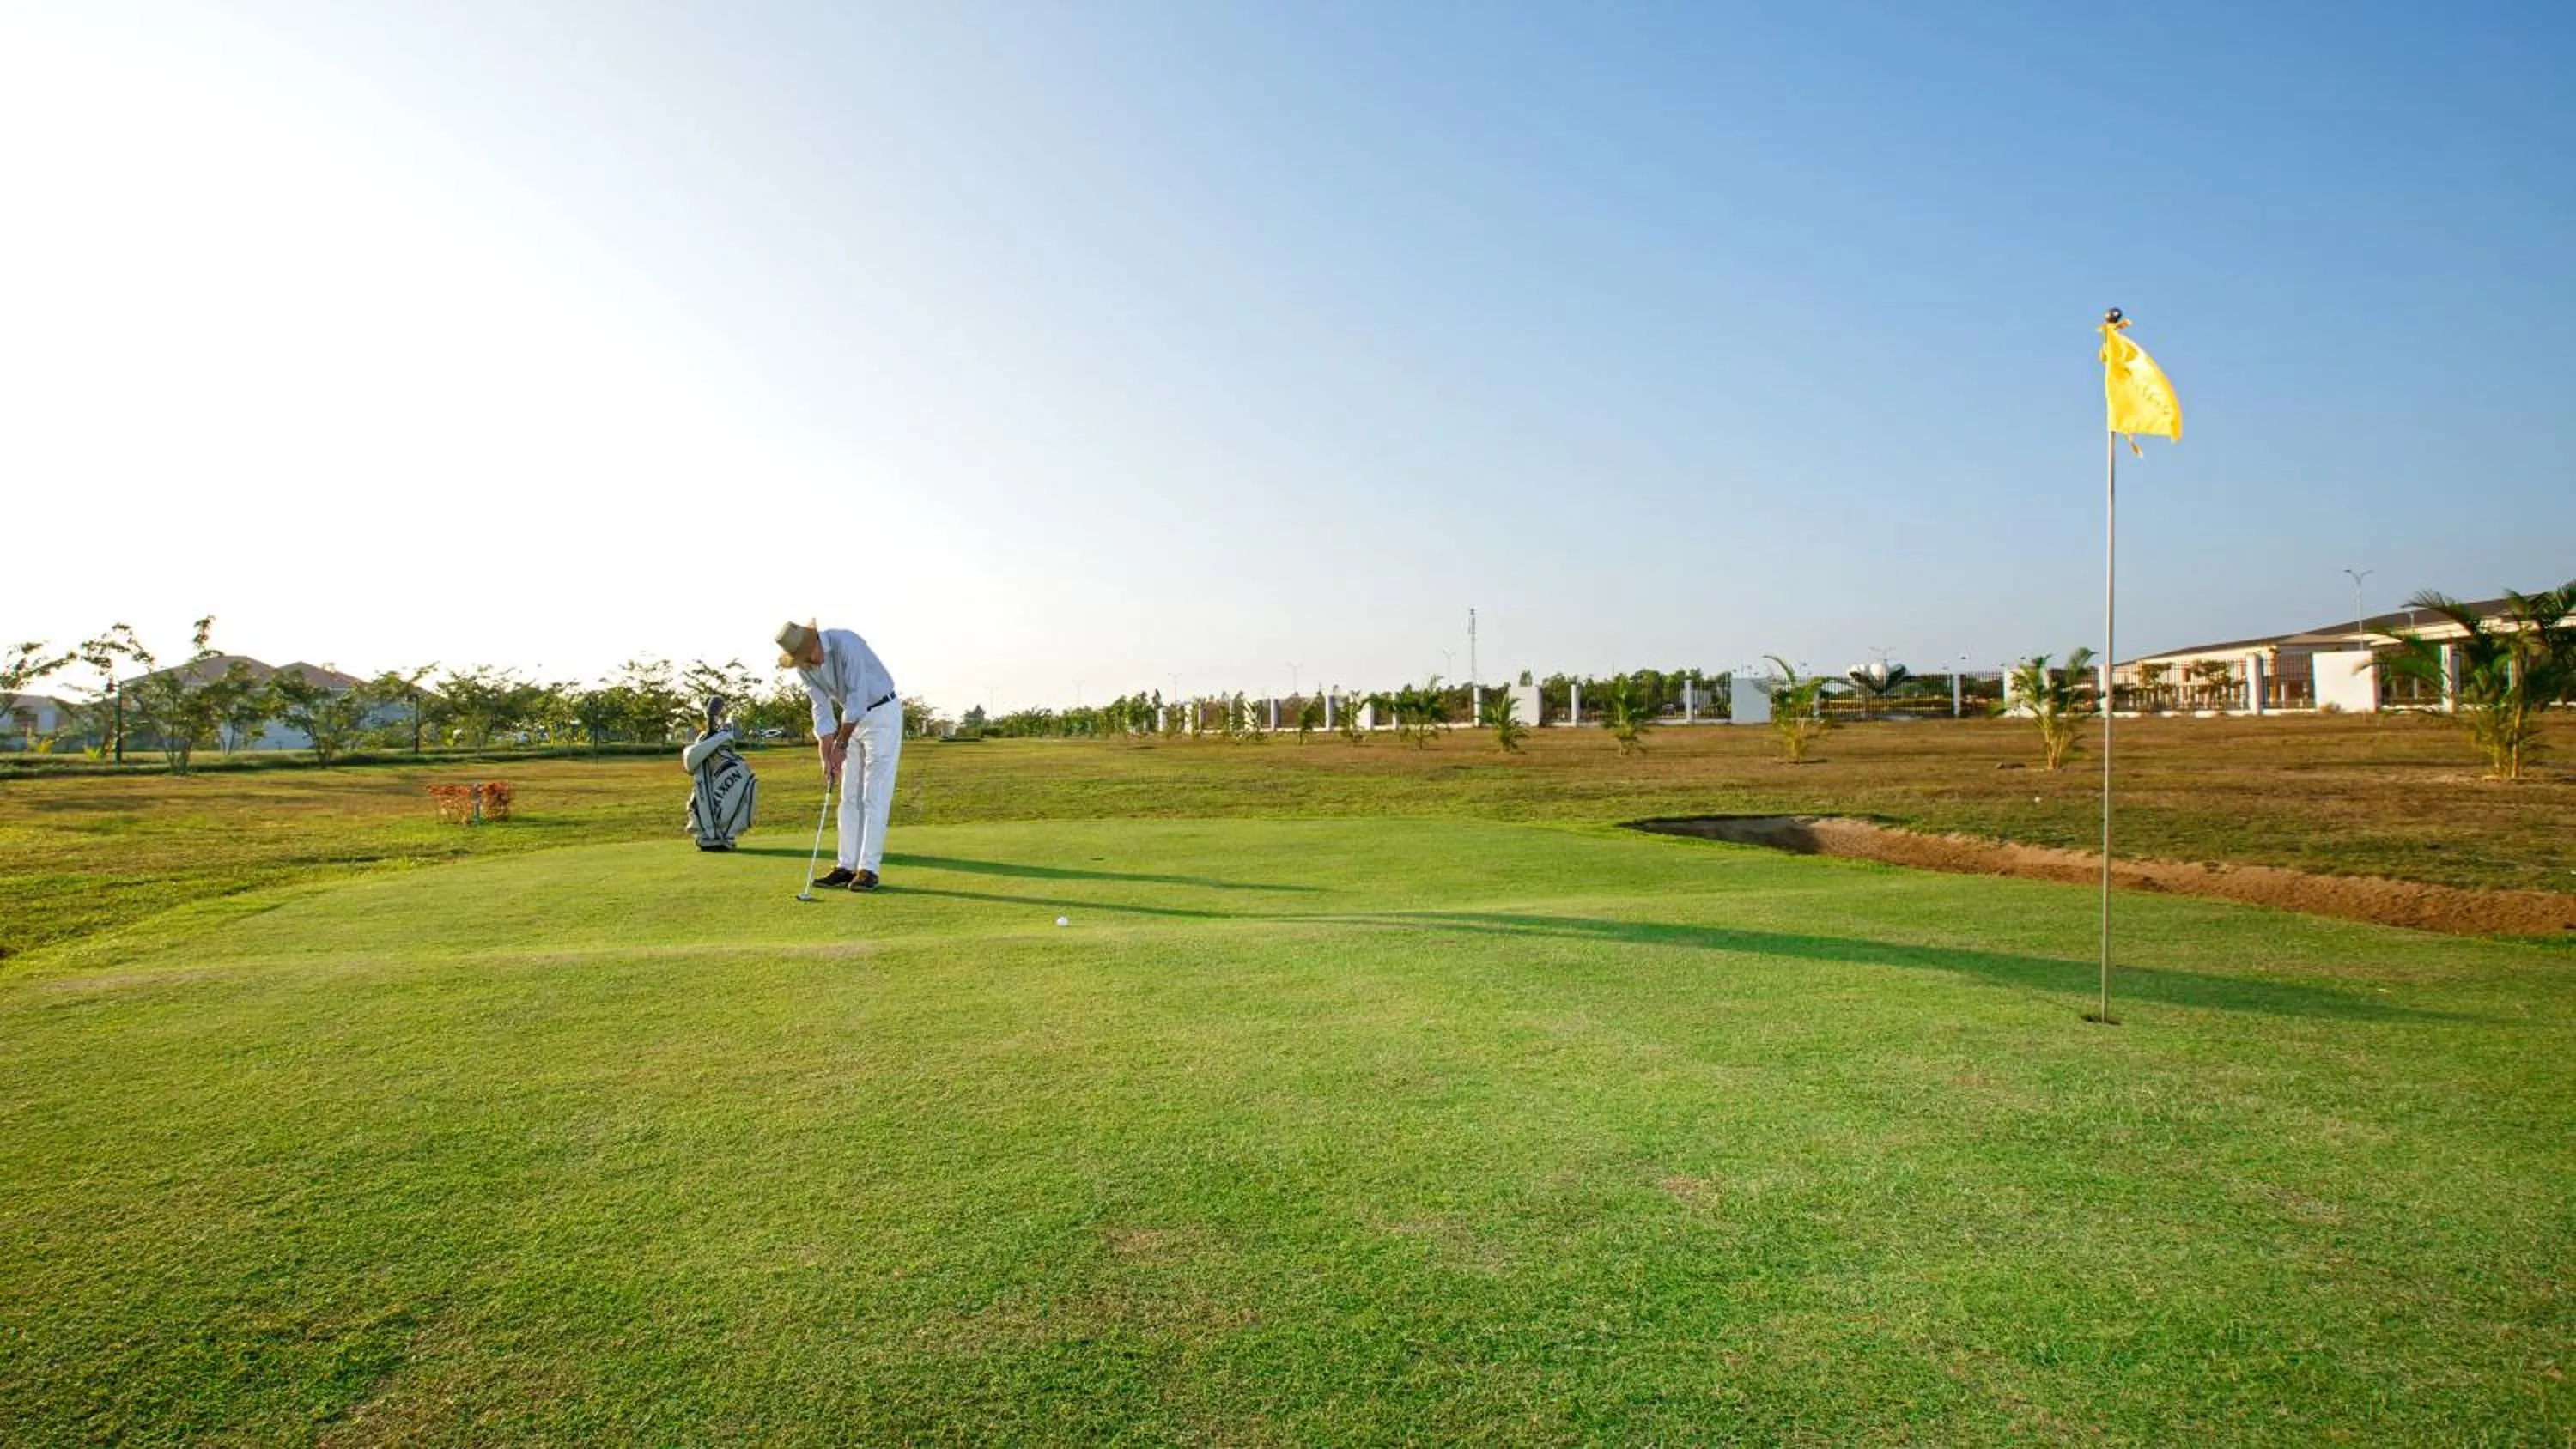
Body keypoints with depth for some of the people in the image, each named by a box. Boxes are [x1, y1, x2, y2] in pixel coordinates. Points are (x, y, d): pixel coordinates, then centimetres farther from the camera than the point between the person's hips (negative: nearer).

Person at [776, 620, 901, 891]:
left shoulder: (846, 644, -27)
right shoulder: (804, 666, -4)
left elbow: (858, 698, -26)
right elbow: (822, 711, 0)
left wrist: (840, 745, -19)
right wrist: (827, 758, -7)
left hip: (882, 714, -7)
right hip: (854, 719, 7)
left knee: (875, 796, -9)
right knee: (850, 797, 6)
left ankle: (868, 869, -7)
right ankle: (846, 866, 10)